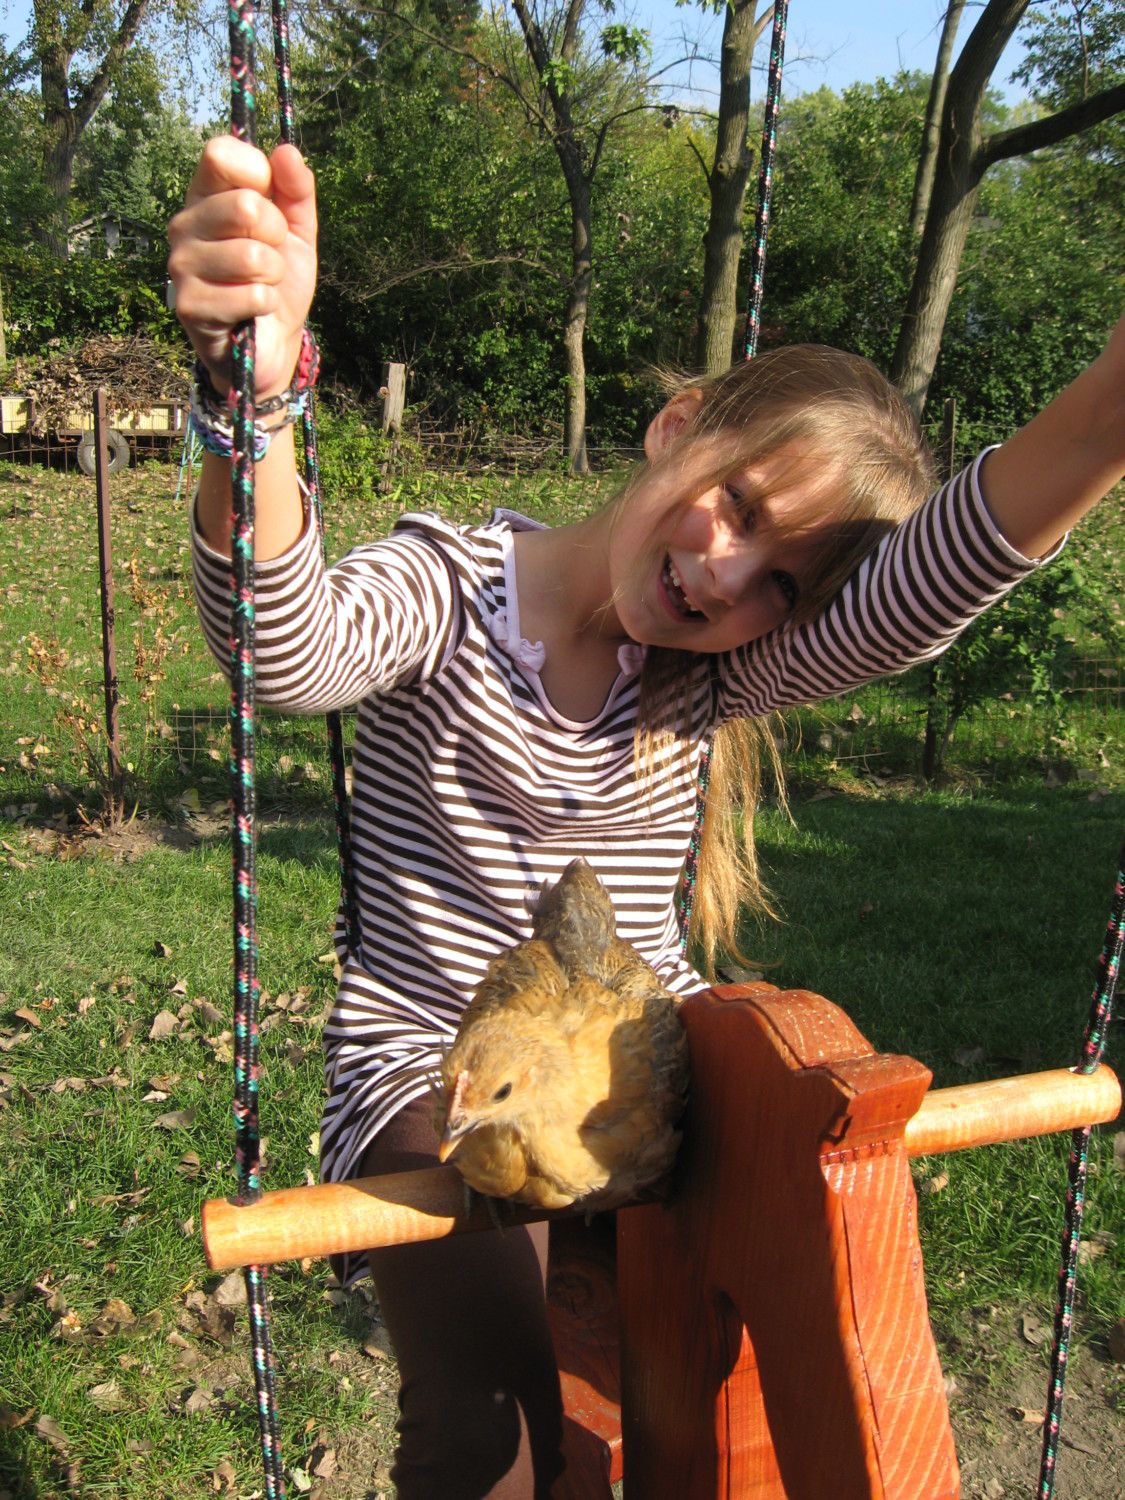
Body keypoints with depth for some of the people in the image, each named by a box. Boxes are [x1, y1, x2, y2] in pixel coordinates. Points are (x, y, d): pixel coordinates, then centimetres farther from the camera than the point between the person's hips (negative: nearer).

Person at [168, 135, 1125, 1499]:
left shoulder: (727, 669, -2)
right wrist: (255, 393, -54)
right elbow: (289, 653, -34)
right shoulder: (448, 588, -10)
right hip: (435, 1075, -3)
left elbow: (954, 562, -20)